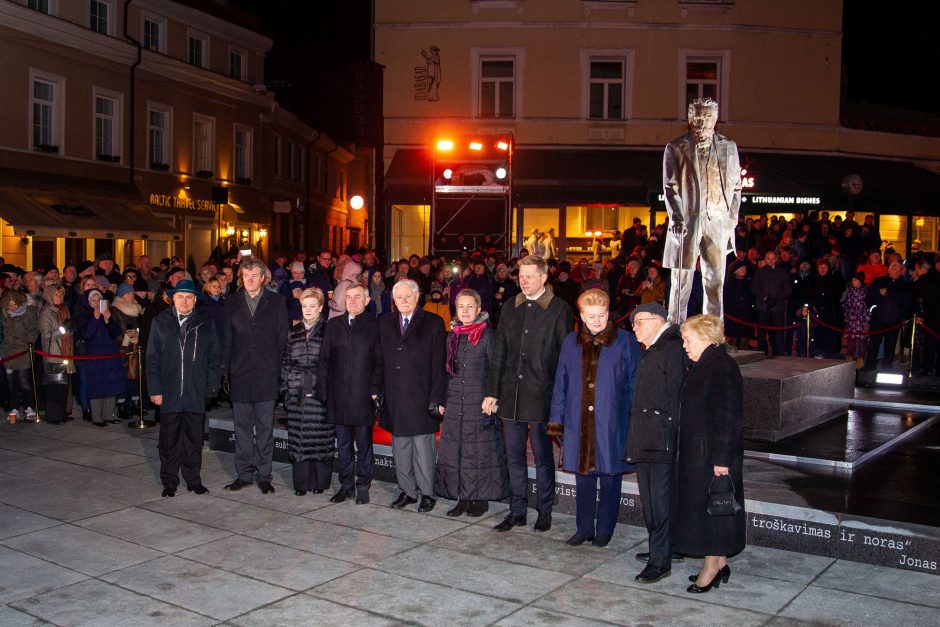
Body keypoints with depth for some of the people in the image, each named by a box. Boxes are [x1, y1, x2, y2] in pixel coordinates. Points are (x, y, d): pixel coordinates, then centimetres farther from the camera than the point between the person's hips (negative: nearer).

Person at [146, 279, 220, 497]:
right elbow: (152, 358, 3)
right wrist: (154, 389, -3)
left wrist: (212, 385, -1)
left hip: (196, 392, 0)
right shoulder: (161, 322, 4)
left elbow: (214, 355, 6)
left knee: (194, 439, 9)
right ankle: (169, 482, 17)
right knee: (169, 440, 6)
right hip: (169, 392, 0)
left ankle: (193, 479, 21)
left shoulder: (206, 322, 5)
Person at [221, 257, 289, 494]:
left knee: (265, 428, 4)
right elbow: (227, 341, 8)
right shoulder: (232, 303, 7)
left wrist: (279, 370, -4)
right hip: (239, 375, 2)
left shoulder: (276, 302, 2)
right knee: (242, 428, 9)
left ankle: (263, 475, 13)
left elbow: (282, 339, 2)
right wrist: (225, 371, 3)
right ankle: (244, 474, 18)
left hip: (266, 375, -2)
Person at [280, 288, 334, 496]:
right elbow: (286, 362, 14)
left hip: (320, 391, -3)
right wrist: (285, 388, 7)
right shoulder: (293, 332, 12)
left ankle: (320, 481, 10)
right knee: (299, 438, 4)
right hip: (297, 393, 4)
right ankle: (301, 482, 13)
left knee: (321, 437, -1)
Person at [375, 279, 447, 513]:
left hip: (421, 397, -4)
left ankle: (427, 493, 13)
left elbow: (439, 364, -5)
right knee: (400, 448, 10)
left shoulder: (433, 323, -1)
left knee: (423, 448, 1)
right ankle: (407, 491, 22)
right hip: (395, 399, 4)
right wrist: (376, 390, -1)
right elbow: (379, 359, 11)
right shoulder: (385, 323, 12)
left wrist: (437, 398, -9)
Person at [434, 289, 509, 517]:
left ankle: (481, 498, 12)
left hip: (479, 404, -5)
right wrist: (442, 400, 9)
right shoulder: (452, 336, 10)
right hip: (455, 404, 5)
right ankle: (462, 498, 16)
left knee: (480, 452, 1)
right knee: (455, 451, 6)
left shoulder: (487, 336, -5)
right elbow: (447, 371, 14)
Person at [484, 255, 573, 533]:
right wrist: (492, 392, 6)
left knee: (543, 458, 8)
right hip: (511, 395, 4)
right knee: (514, 457, 11)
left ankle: (545, 512, 23)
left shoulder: (559, 310, -5)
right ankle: (516, 512, 22)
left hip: (541, 396, -4)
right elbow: (498, 353, 9)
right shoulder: (510, 308, 8)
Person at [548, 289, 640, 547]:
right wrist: (556, 419, 8)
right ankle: (584, 528, 23)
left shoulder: (625, 342, -3)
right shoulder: (571, 342, 7)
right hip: (579, 422, 3)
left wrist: (635, 417, -6)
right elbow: (561, 383, 11)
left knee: (610, 475, 6)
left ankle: (605, 530, 20)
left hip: (611, 423, -3)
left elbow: (634, 383, -1)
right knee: (583, 475, 10)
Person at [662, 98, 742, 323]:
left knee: (715, 281, 4)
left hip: (718, 222, 3)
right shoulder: (676, 148, 5)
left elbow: (735, 187, 16)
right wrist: (676, 218, -11)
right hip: (687, 221, -2)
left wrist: (732, 218, 7)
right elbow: (670, 187, 0)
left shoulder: (728, 147, 14)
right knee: (682, 280, -2)